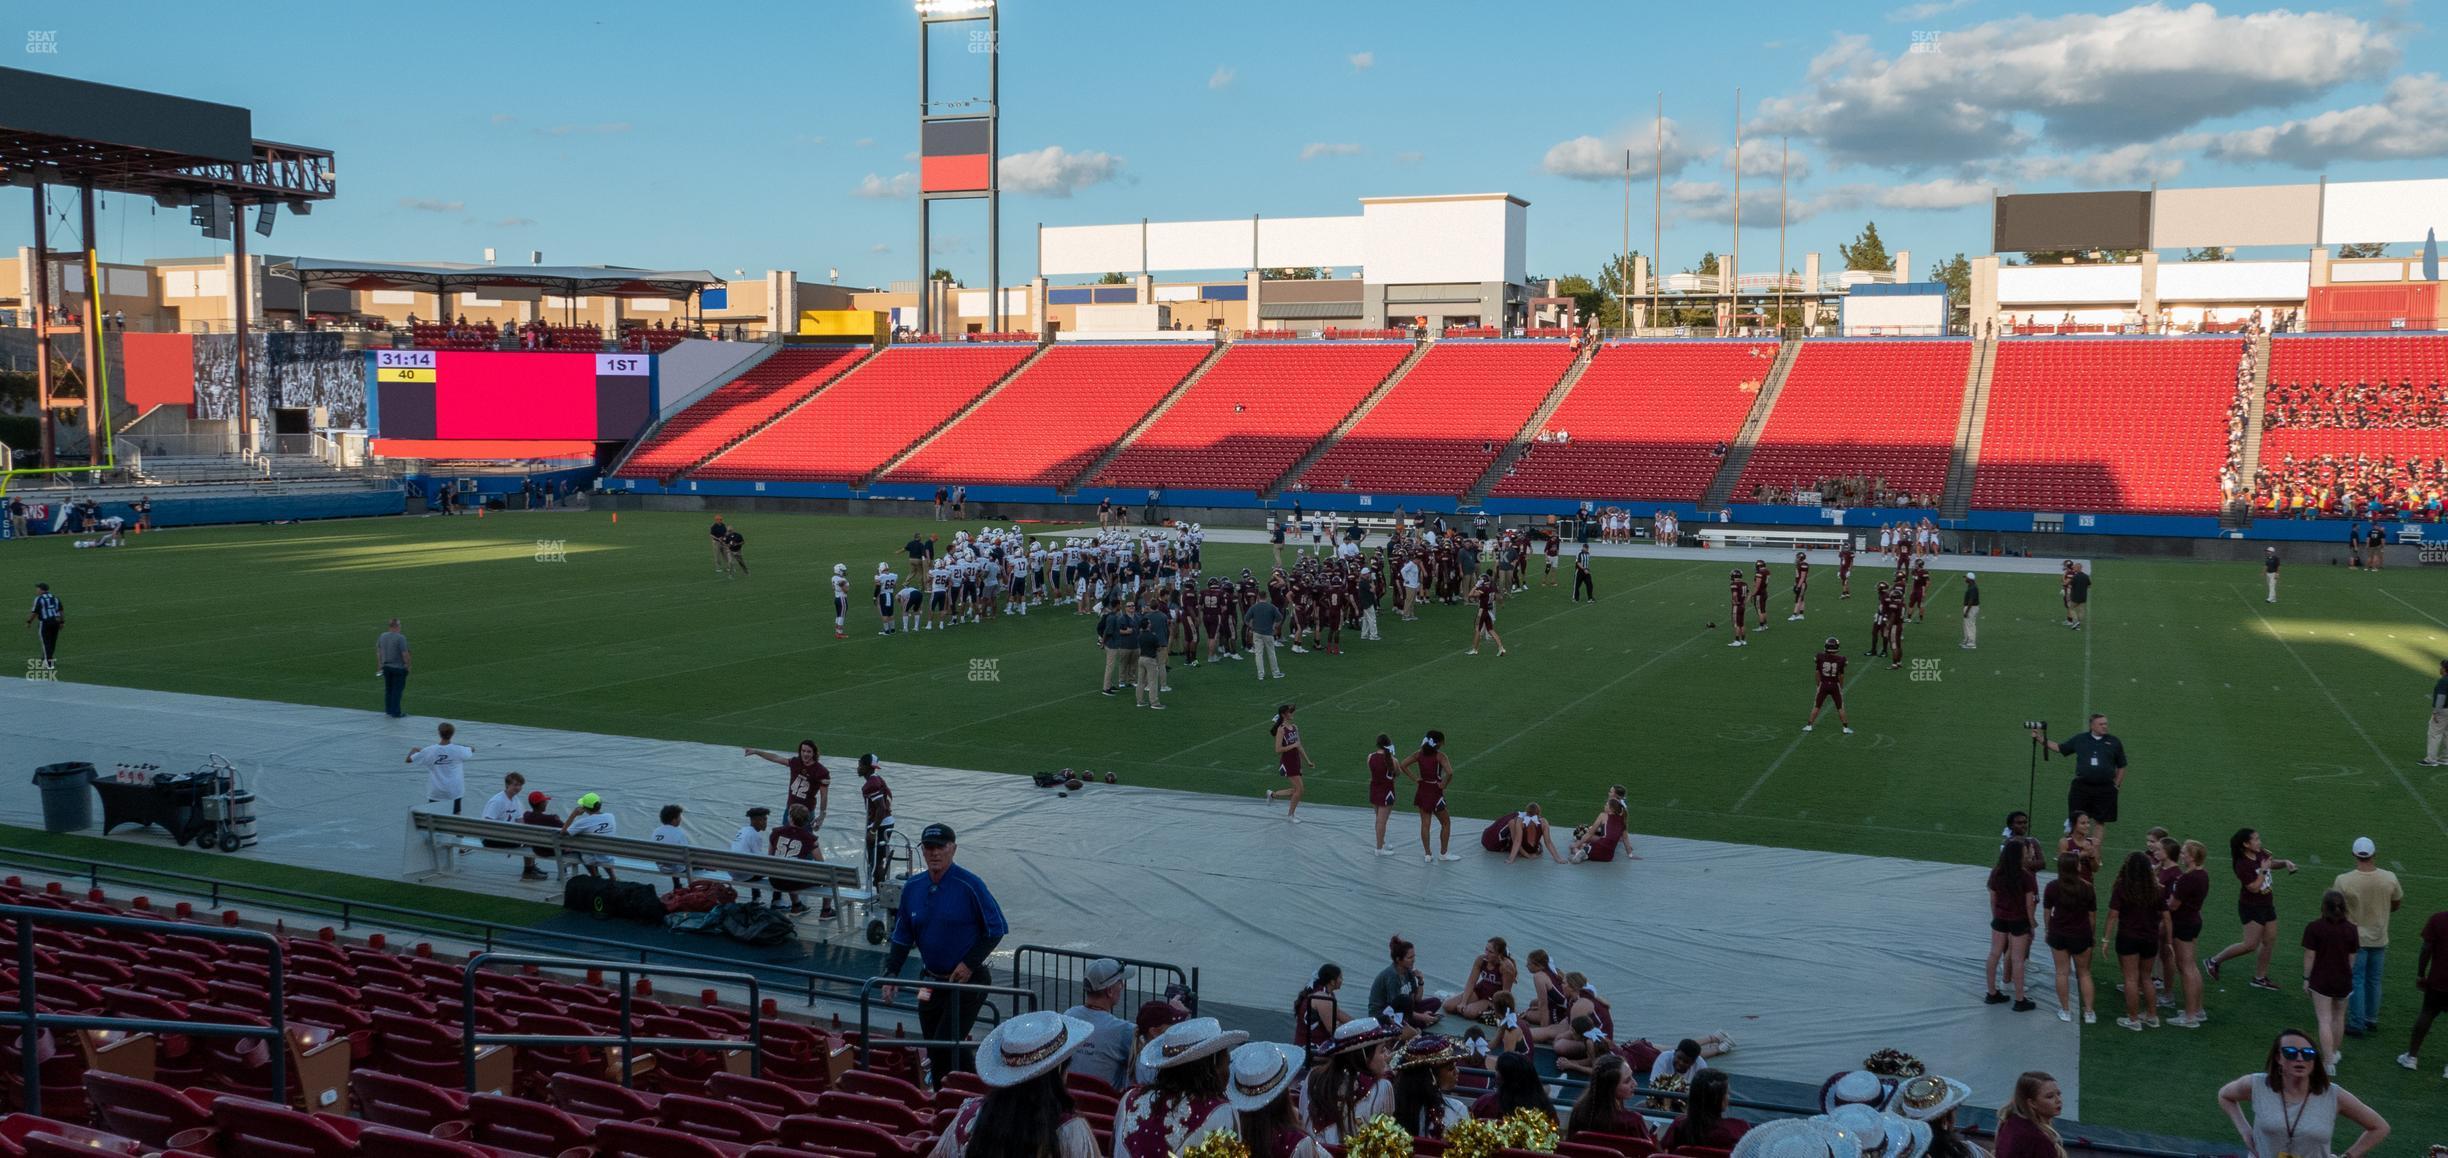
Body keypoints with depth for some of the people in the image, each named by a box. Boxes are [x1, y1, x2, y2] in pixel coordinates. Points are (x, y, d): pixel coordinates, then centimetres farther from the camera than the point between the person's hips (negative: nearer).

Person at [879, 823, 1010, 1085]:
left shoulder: (969, 884, -13)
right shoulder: (913, 887, 4)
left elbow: (996, 929, -8)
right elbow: (902, 937, 11)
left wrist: (970, 963, -15)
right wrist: (891, 974, 0)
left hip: (966, 981, -6)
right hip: (930, 981, 6)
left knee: (946, 1047, -13)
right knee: (934, 1050, 10)